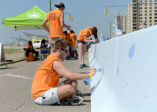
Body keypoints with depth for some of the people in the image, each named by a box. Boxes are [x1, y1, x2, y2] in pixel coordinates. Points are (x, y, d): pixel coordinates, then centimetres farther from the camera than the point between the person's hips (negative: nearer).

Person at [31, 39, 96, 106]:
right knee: (69, 88, -30)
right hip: (40, 96, -10)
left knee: (73, 82, 3)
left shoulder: (51, 58, 12)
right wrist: (89, 75, -17)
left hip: (47, 89, 10)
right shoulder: (55, 62, -19)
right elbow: (70, 76, -27)